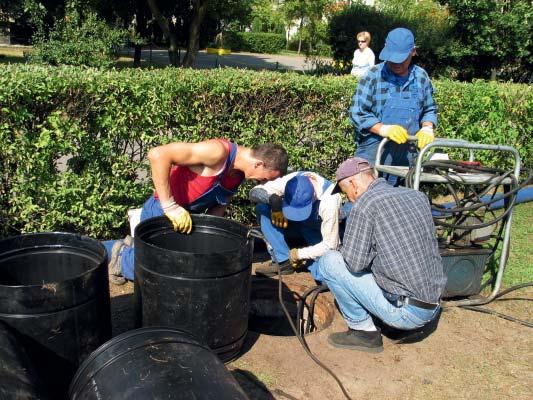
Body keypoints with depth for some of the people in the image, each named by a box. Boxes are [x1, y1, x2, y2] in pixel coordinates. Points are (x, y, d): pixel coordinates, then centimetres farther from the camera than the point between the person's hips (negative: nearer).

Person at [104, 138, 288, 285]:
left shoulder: (240, 172, -1)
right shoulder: (218, 151, -29)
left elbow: (219, 206, 8)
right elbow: (157, 155, -35)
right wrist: (170, 207, -33)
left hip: (185, 216, 8)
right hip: (161, 213, -8)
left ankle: (133, 247, 31)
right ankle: (121, 256, 17)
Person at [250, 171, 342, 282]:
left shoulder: (329, 201, -35)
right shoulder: (289, 182, -26)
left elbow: (330, 245, -26)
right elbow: (254, 192, -20)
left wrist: (299, 254, -21)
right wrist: (273, 199, -39)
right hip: (297, 227, 5)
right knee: (262, 208, -21)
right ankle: (284, 261, -13)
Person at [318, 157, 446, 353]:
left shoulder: (364, 205, -14)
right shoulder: (418, 196, 8)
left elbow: (355, 263, -16)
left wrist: (346, 250, 6)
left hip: (405, 311, -8)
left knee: (329, 261, 0)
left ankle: (364, 332, 5)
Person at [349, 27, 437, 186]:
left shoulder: (421, 77, 6)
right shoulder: (374, 76, -6)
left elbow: (429, 110, 17)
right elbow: (357, 113, -7)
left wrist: (427, 128, -5)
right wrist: (383, 129, -20)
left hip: (407, 155, 4)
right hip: (374, 151, -4)